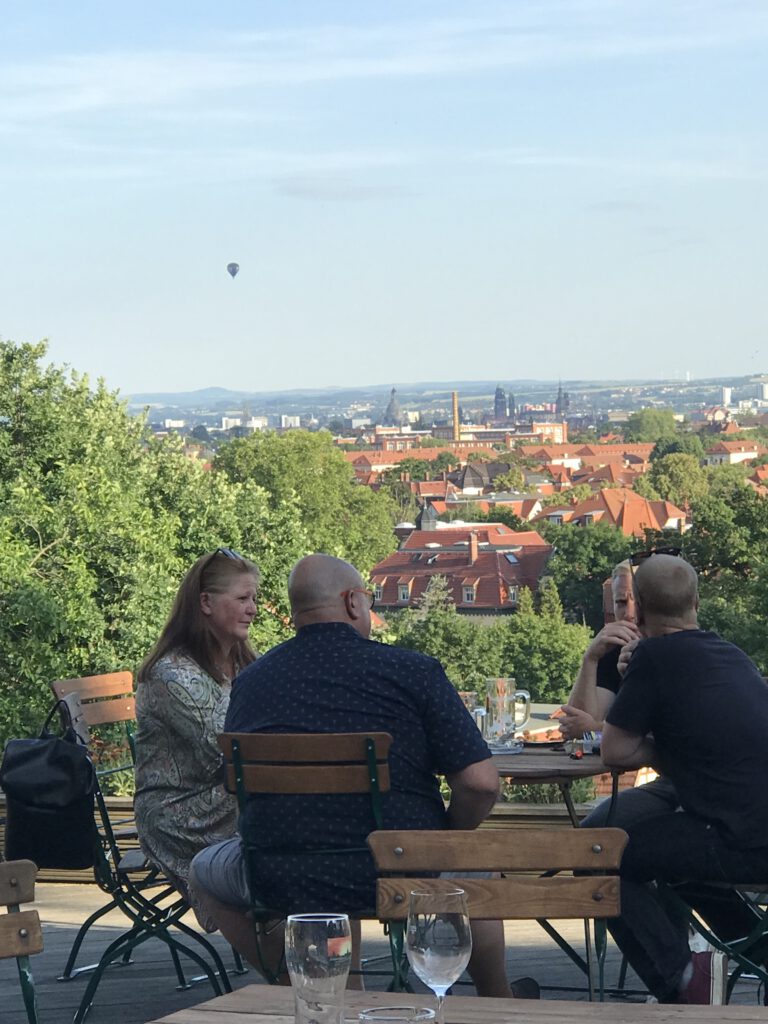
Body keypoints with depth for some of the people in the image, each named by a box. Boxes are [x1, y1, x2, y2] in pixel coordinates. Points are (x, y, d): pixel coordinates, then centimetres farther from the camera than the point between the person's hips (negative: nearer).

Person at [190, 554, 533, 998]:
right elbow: (480, 782, -11)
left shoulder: (249, 681, 4)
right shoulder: (413, 669, -7)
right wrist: (446, 840, 10)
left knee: (205, 870, 33)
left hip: (281, 882, 1)